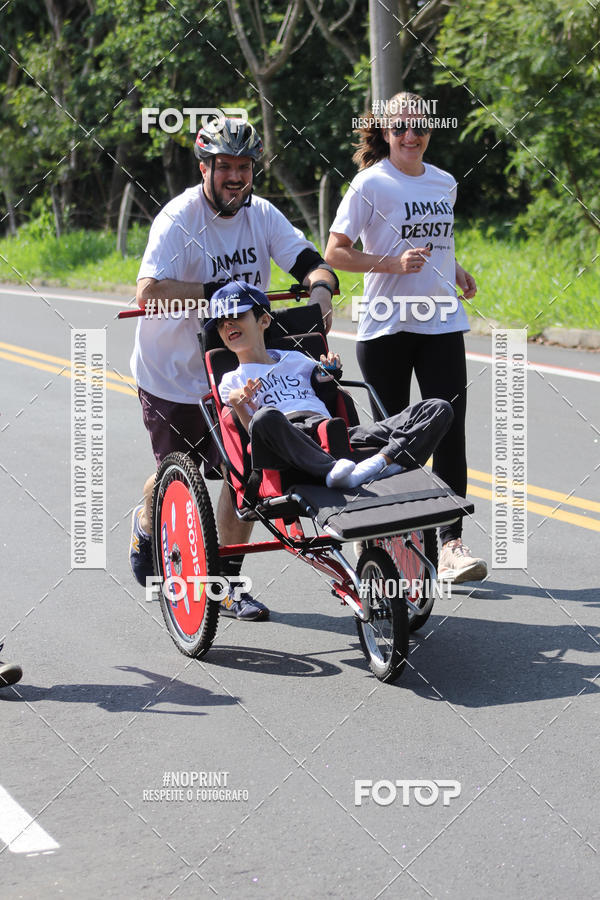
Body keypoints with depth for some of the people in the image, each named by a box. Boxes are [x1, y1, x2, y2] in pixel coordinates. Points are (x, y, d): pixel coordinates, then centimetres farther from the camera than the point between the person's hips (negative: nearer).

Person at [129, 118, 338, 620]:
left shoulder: (261, 215, -3)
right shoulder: (180, 218, -19)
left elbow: (310, 261, -9)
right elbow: (149, 291, -31)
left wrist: (320, 288, -32)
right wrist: (217, 292, -35)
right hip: (172, 373, -4)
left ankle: (227, 585, 10)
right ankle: (146, 525, 46)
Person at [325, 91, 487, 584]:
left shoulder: (445, 183, 12)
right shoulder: (371, 183, -5)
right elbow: (335, 252, -8)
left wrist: (457, 272, 9)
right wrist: (394, 263, -20)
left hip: (441, 323, 4)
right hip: (386, 323, -4)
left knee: (450, 430, -7)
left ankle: (451, 542, -6)